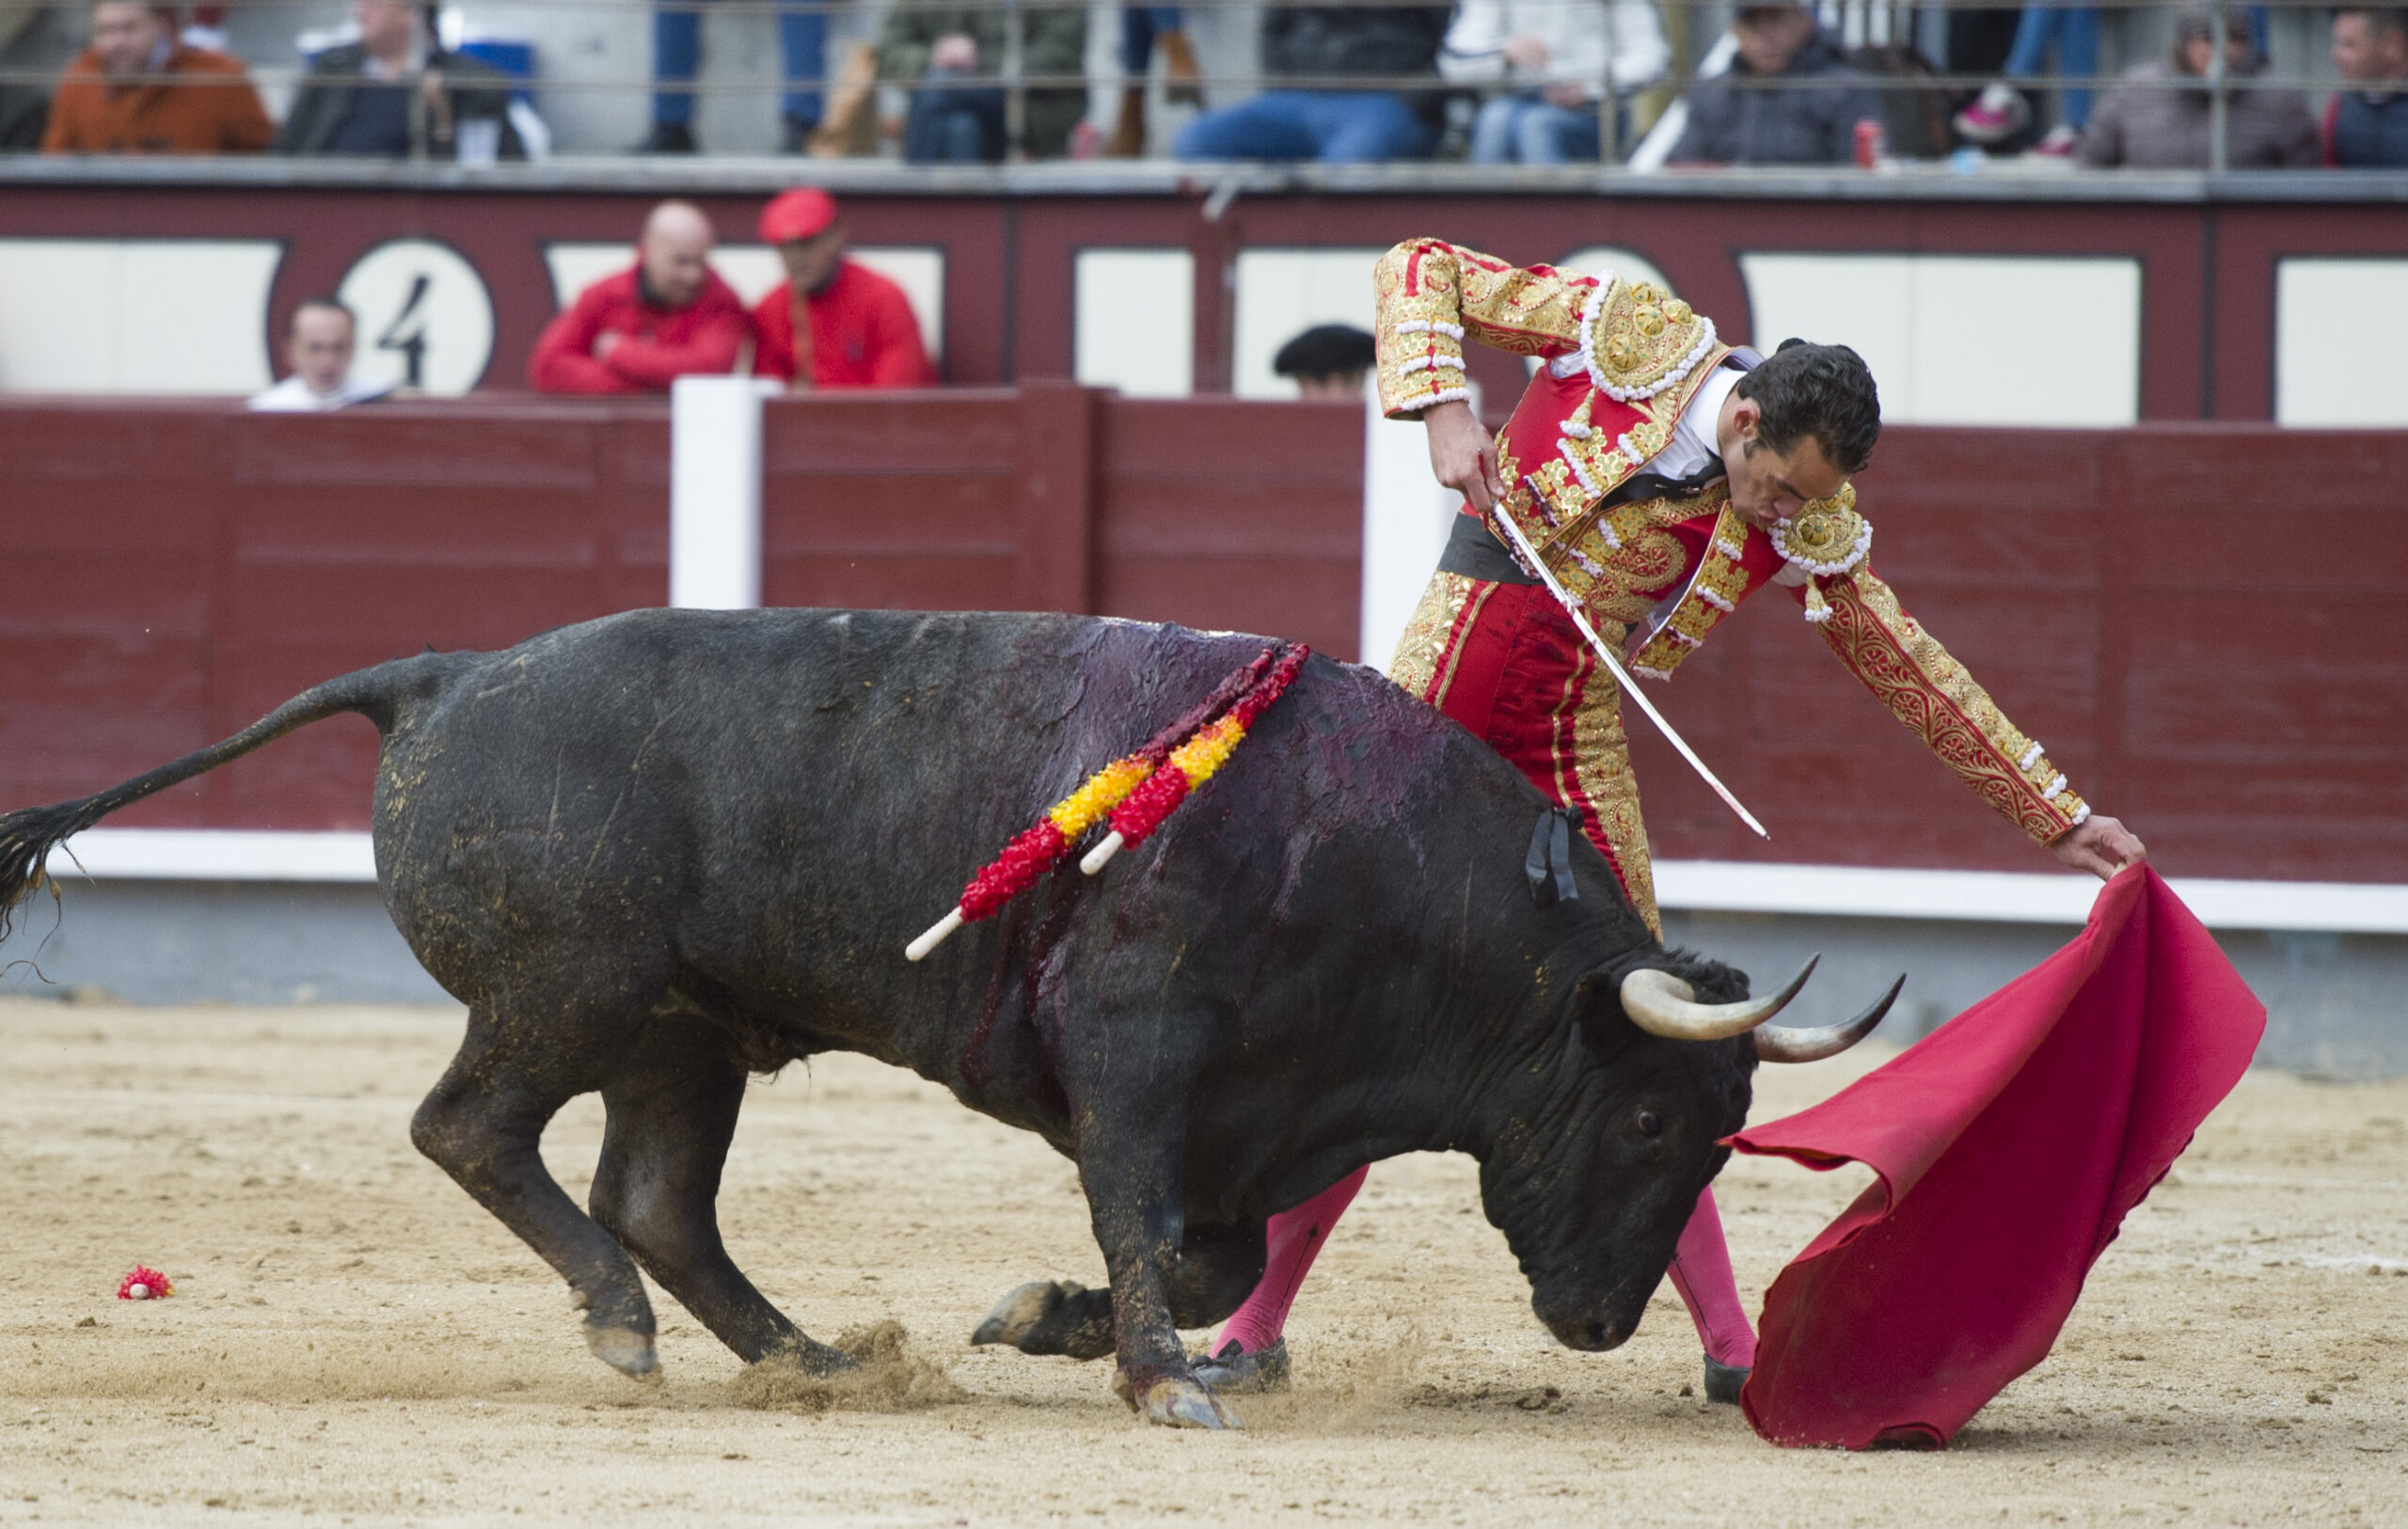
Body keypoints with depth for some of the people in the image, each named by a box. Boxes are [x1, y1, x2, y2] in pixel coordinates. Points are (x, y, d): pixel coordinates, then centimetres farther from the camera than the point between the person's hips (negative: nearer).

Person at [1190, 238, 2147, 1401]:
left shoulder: (1806, 530, -4)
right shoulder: (1628, 337, -10)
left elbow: (1917, 680, 6)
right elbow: (1420, 269, -2)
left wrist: (2061, 818, 6)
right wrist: (1443, 410, -19)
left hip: (1571, 757, 2)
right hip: (1429, 712, -2)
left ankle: (1732, 1347, 7)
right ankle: (1253, 1330, 6)